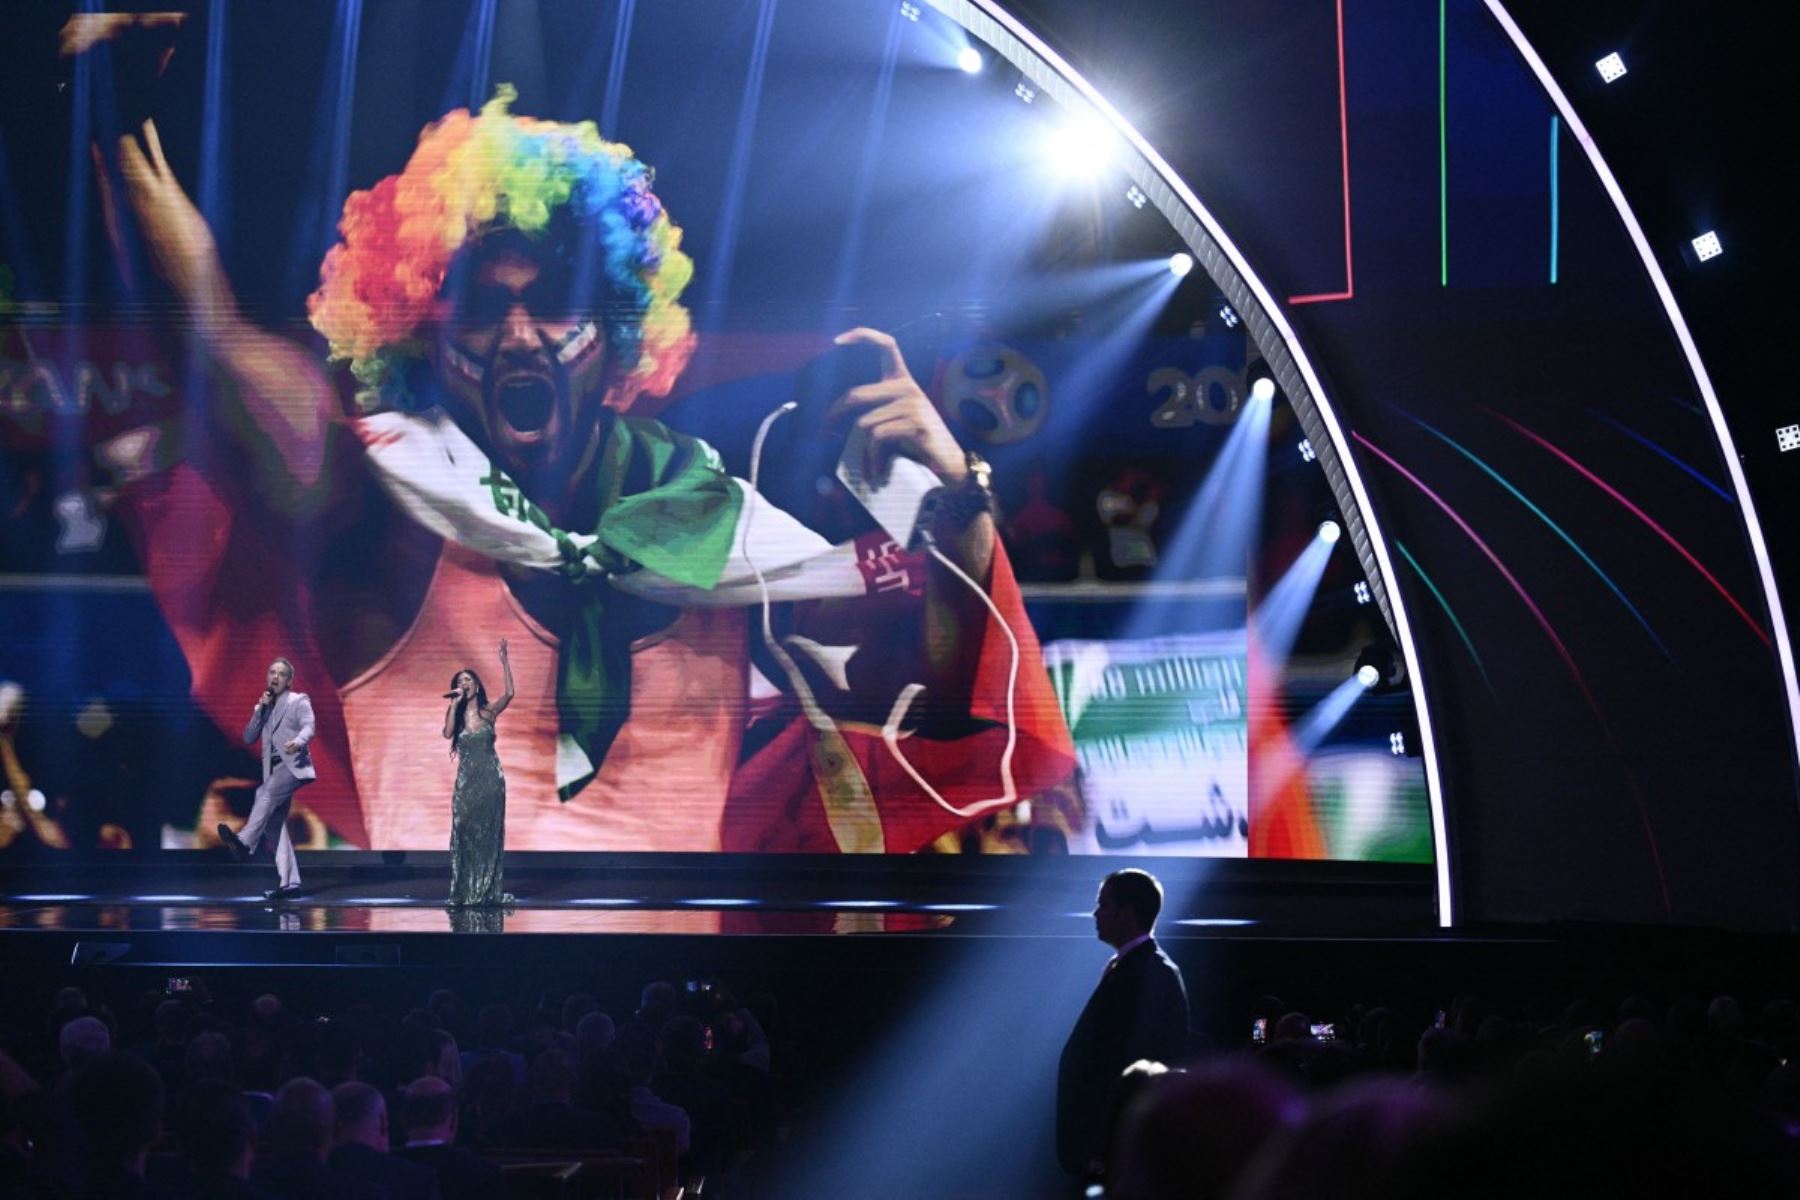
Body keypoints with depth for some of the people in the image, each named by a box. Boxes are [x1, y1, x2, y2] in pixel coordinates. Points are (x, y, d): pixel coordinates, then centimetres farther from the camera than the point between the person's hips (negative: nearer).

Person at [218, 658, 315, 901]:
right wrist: (260, 709, 0)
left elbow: (309, 726, -11)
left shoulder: (299, 701, 6)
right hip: (273, 770, 6)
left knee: (266, 792, -33)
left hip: (293, 765, -6)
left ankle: (244, 842, -47)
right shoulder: (262, 707, 22)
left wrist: (298, 742, -34)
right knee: (276, 825, -1)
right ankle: (289, 883, -2)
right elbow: (248, 737, 13)